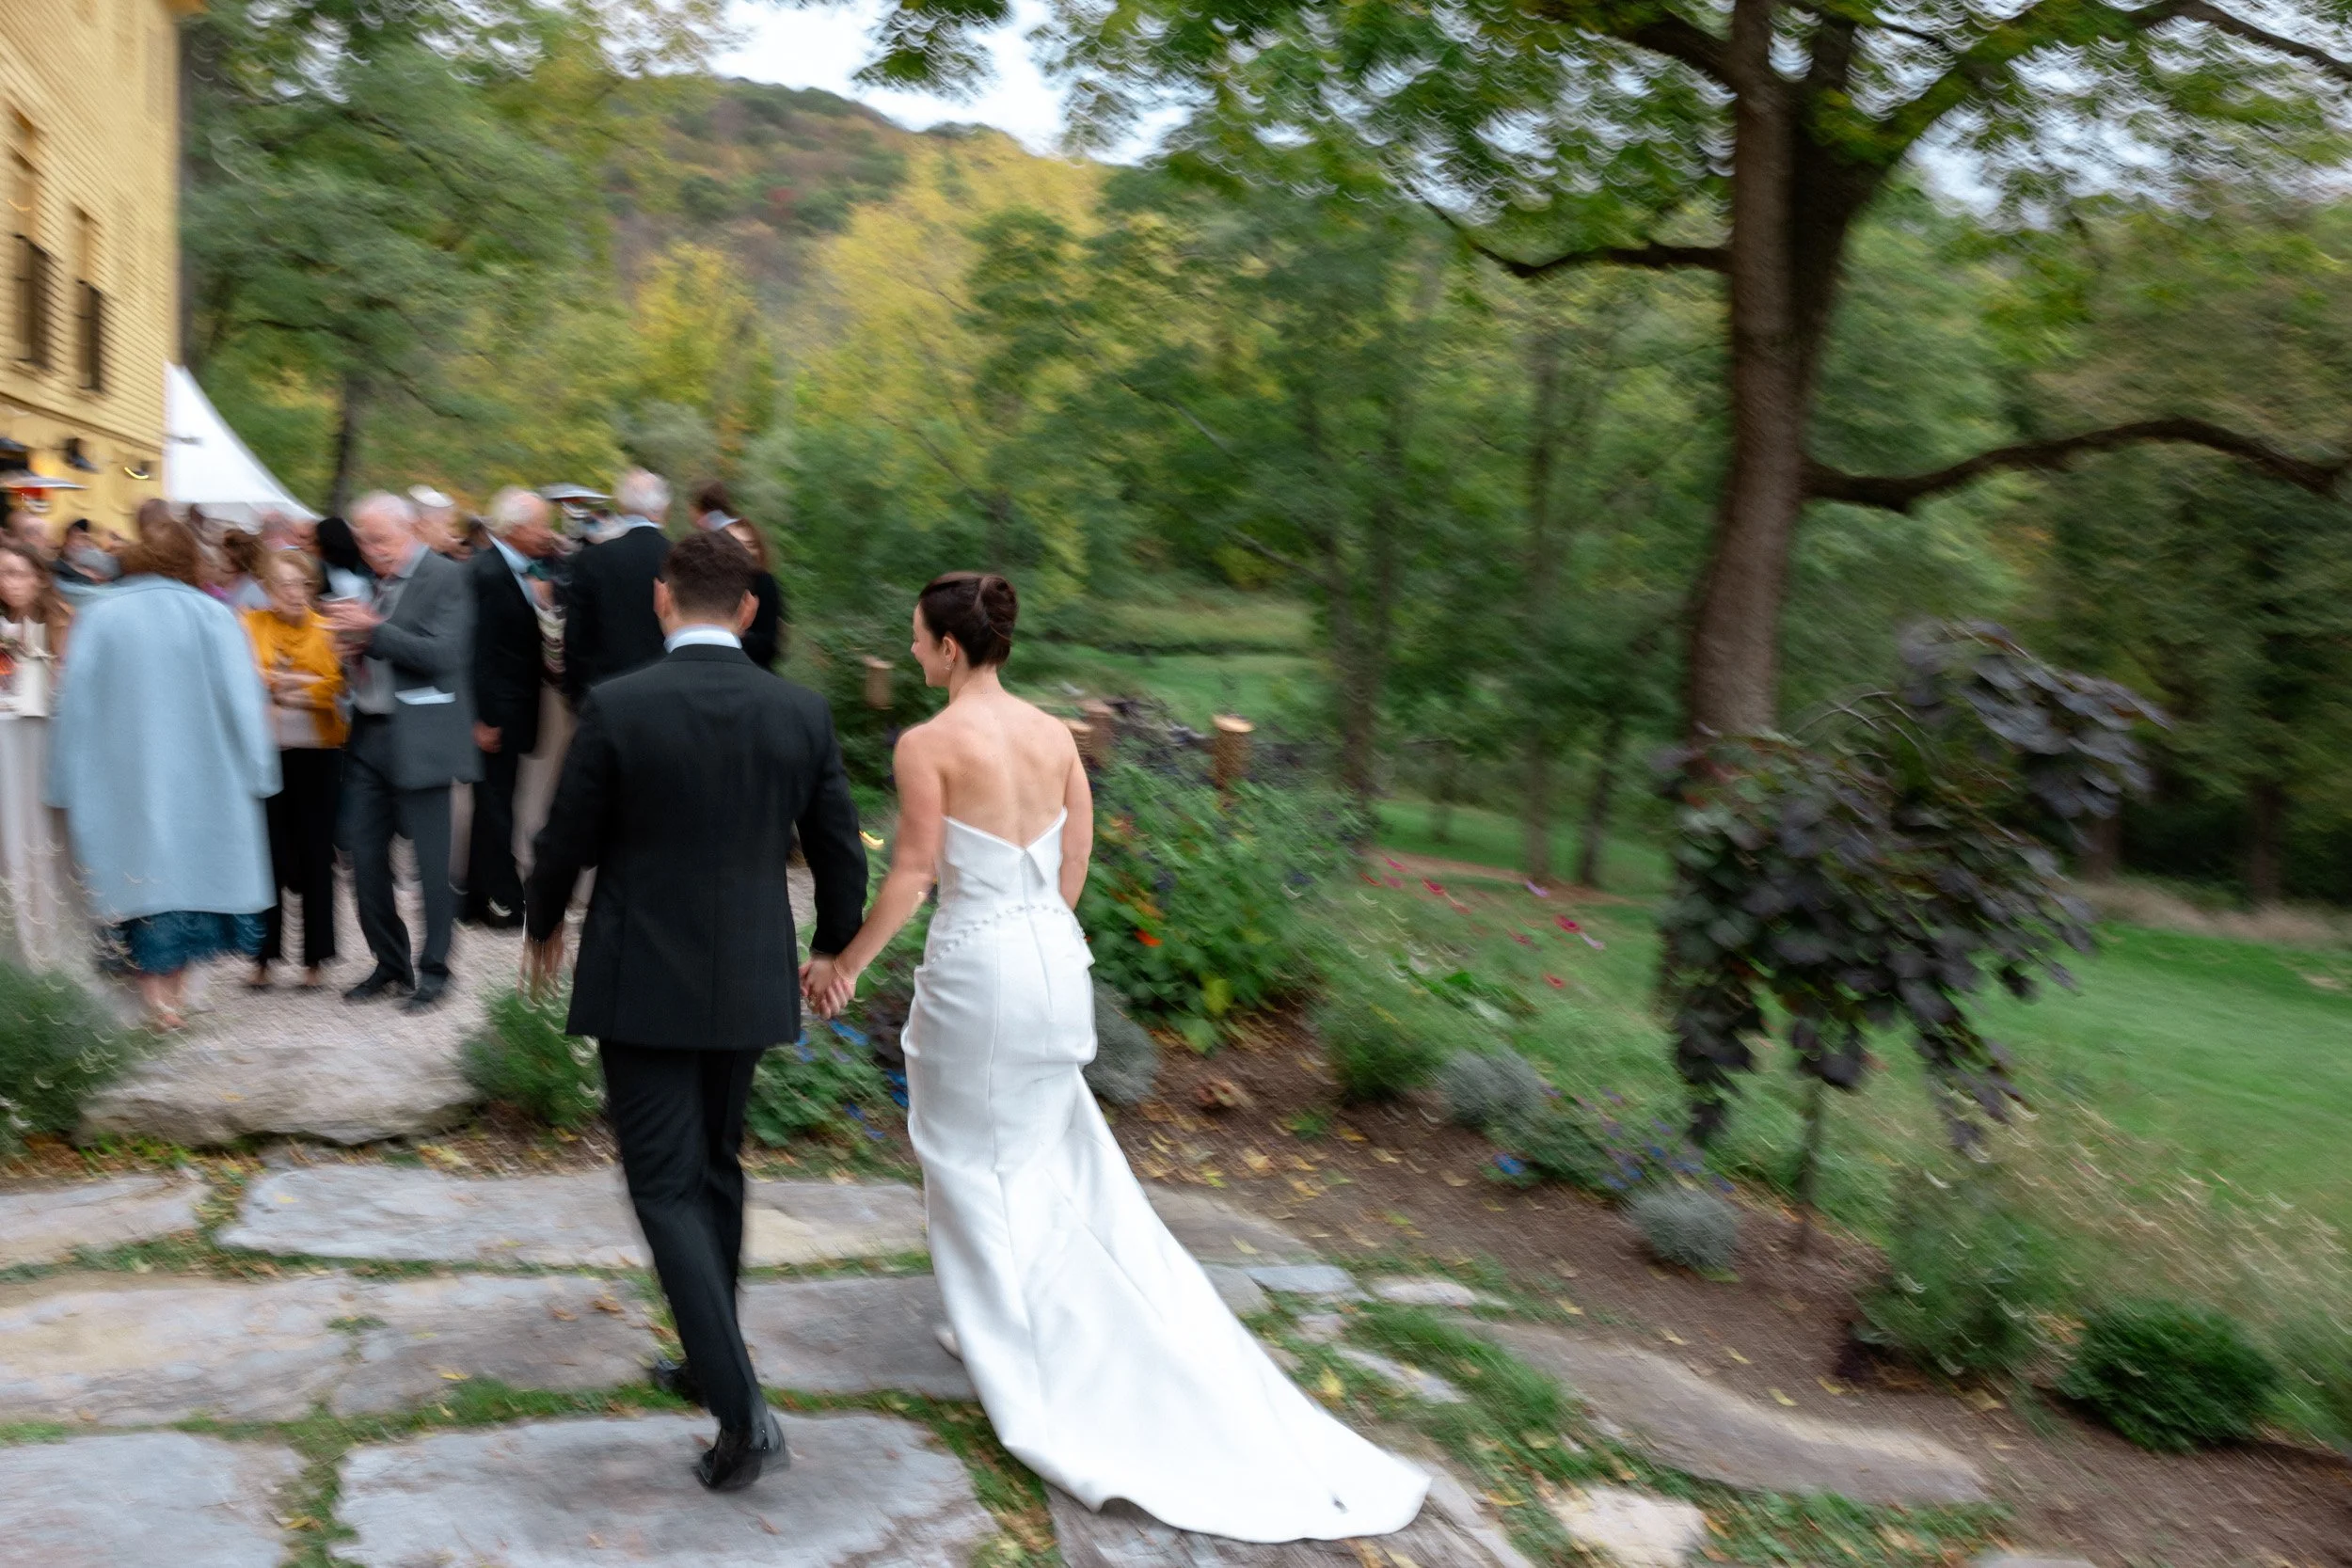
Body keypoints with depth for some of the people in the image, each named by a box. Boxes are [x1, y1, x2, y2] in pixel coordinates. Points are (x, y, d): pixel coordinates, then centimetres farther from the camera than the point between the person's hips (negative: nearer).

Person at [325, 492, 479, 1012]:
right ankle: (390, 965, 21)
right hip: (368, 735, 7)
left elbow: (443, 654, -17)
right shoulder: (374, 582, 14)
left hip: (417, 739, -7)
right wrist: (352, 643, 0)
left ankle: (433, 970, 12)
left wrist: (373, 631, -18)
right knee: (364, 856, 8)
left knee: (432, 861, 0)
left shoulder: (444, 577, -7)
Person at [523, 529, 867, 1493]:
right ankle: (708, 1363, 33)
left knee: (667, 1189, 2)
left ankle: (742, 1408, -7)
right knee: (715, 1170, 20)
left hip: (643, 985, -4)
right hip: (748, 982, 4)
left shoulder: (616, 707, -13)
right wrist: (835, 945, 21)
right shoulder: (802, 712, -4)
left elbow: (566, 842, -4)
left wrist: (545, 927, 16)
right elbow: (841, 854, 3)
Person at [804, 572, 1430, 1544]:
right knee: (1051, 1153, 22)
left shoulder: (928, 745, -16)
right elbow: (1074, 865, 7)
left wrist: (845, 965, -4)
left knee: (972, 1158, 13)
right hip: (1054, 956, 6)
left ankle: (1011, 1340, 25)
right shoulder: (1054, 734, 2)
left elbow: (911, 877, -15)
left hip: (975, 969, -6)